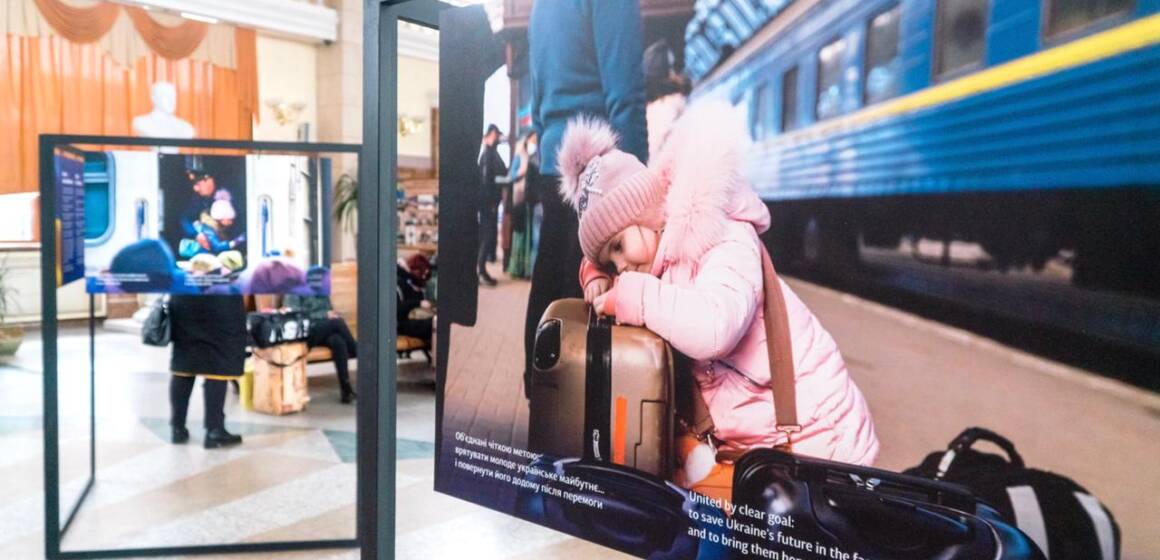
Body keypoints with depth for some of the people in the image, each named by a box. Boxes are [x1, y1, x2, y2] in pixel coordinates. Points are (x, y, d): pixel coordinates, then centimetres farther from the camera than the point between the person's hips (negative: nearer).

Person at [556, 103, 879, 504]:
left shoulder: (726, 243, -15)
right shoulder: (669, 261, 7)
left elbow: (711, 328, -36)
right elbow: (598, 255, 26)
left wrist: (629, 295, -21)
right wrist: (597, 277, 2)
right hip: (744, 441, 8)